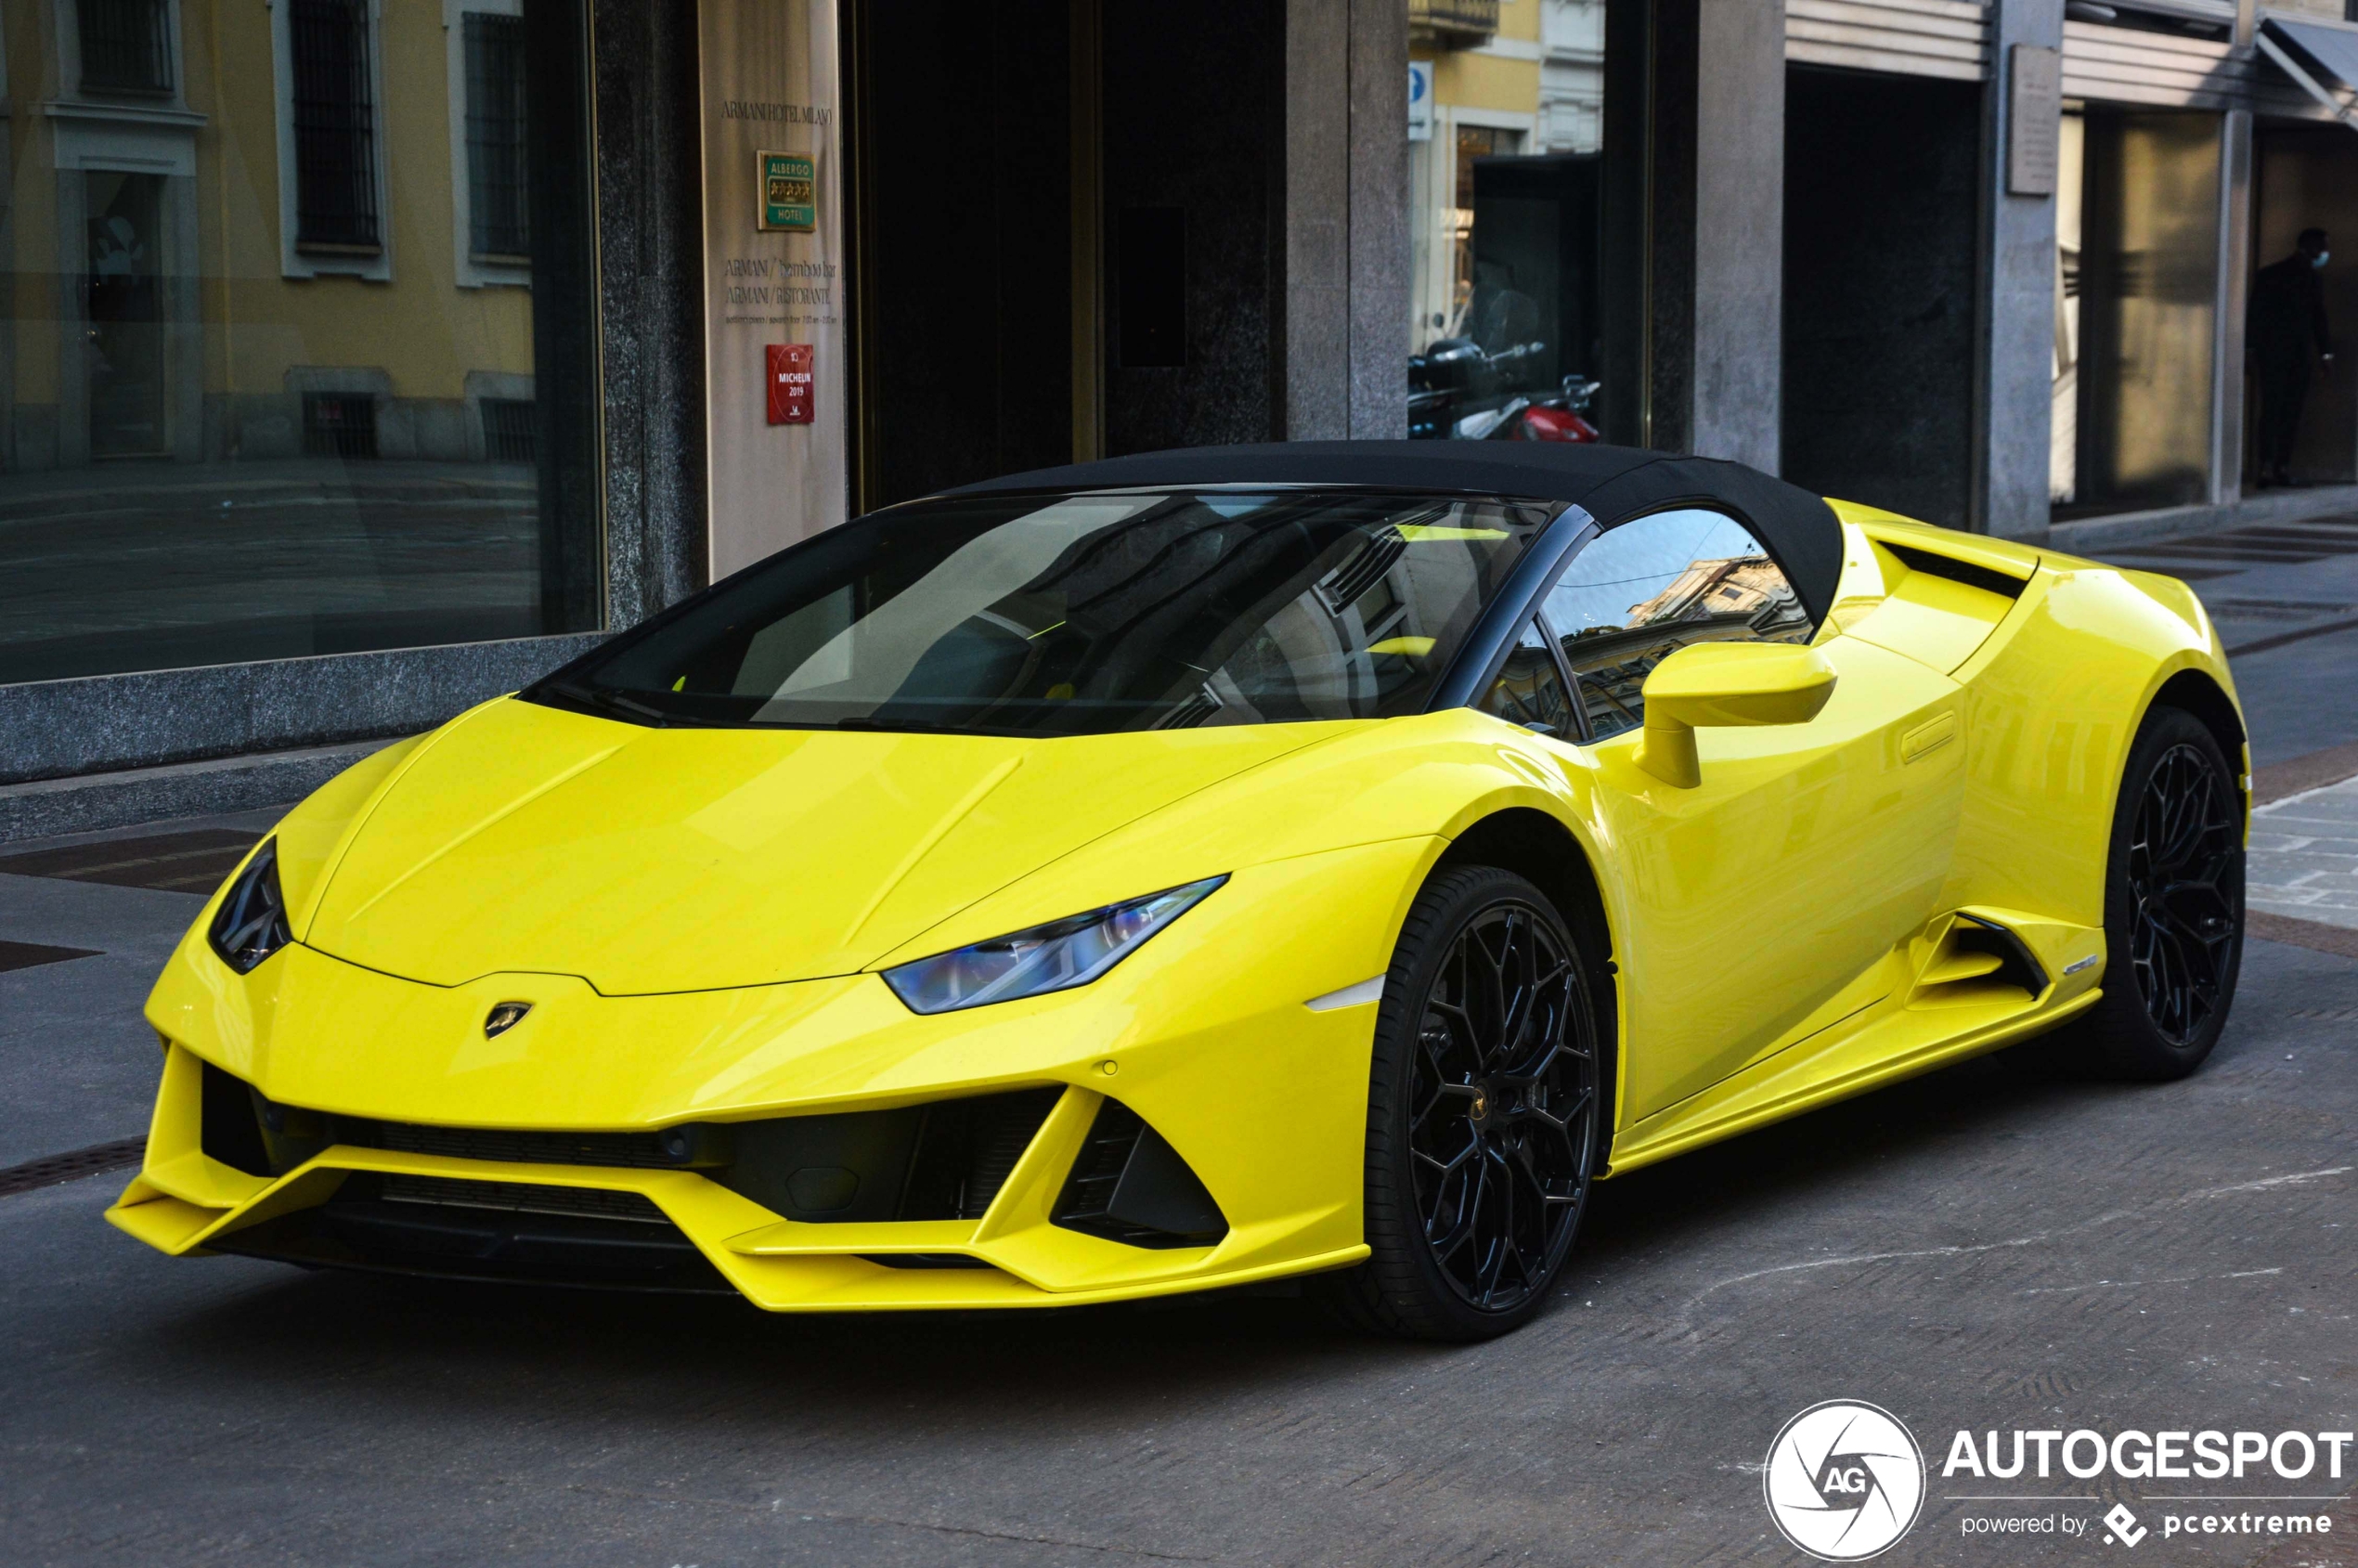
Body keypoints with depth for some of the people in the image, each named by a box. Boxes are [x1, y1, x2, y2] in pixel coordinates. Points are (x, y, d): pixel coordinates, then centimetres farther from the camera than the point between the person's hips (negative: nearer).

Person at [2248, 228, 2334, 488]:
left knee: (2292, 412, -1)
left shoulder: (2314, 279, 14)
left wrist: (2325, 352, 14)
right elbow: (2256, 314, -1)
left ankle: (2283, 466, -1)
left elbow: (2319, 318, 18)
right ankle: (2267, 465, -13)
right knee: (2272, 408, -10)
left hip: (2300, 356, 4)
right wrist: (2253, 349, -7)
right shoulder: (2270, 275, 0)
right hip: (2273, 352, -4)